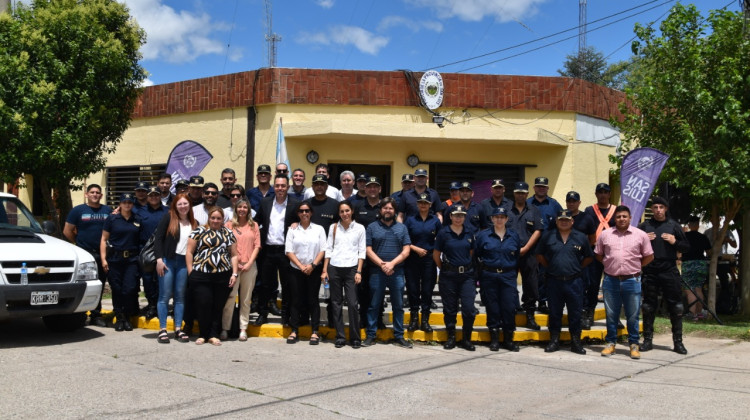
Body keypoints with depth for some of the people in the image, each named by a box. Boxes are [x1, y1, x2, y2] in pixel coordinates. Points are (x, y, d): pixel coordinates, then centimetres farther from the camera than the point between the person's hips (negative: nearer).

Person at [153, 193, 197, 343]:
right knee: (165, 296, -1)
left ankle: (178, 329, 12)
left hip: (184, 263, 4)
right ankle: (162, 329, 5)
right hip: (167, 261, -3)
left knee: (180, 296, 6)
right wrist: (159, 259, -13)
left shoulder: (194, 224, 11)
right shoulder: (168, 218, 0)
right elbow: (158, 238, -5)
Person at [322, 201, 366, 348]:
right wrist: (324, 270, 4)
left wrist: (359, 272, -3)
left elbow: (362, 251, 4)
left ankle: (355, 338, 3)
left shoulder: (359, 228, 6)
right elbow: (328, 249, 10)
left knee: (352, 303, -7)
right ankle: (340, 337, 11)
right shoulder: (333, 227, 11)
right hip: (334, 268, 2)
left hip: (351, 268, -2)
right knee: (336, 303, 4)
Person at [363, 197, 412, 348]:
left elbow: (406, 251, 3)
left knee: (398, 306, 6)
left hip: (397, 272, 1)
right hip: (377, 272, -1)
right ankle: (370, 335, 10)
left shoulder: (402, 228, 10)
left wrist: (392, 263, -11)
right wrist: (382, 264, -12)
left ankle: (399, 336, 14)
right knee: (374, 305, 3)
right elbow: (368, 250, 0)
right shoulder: (372, 227, 6)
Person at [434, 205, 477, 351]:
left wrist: (468, 267, 12)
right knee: (449, 309, 6)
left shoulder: (469, 233, 6)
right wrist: (444, 268, 8)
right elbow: (436, 254, 2)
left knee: (469, 308, -4)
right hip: (448, 276, -2)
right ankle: (451, 337, 20)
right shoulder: (443, 233, -3)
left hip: (467, 274, 2)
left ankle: (466, 339, 10)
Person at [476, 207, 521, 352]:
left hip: (508, 277, 1)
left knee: (509, 307, -3)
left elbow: (518, 257, 12)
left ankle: (508, 340, 10)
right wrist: (478, 277, 0)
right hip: (489, 276, -1)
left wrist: (514, 274, 7)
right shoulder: (483, 235, 2)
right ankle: (494, 340, 14)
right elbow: (476, 256, 4)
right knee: (492, 308, 3)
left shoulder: (514, 236, 8)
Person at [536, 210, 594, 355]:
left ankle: (576, 342, 13)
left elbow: (589, 257, 13)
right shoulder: (548, 237, 5)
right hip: (554, 281, 1)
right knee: (554, 313, 7)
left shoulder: (581, 238, 4)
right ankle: (554, 341, 16)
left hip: (574, 281, 0)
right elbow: (539, 255, 14)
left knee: (575, 313, 4)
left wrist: (578, 268, 6)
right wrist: (549, 267, 7)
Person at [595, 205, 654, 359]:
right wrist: (609, 265, 5)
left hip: (632, 280, -1)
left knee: (633, 315, 5)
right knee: (611, 314, 9)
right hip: (610, 280, 1)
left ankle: (634, 344, 17)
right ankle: (611, 343, 20)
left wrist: (635, 266, 3)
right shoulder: (605, 234, 5)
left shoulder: (641, 235, 1)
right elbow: (598, 254, 14)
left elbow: (649, 256, 7)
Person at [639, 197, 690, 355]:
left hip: (669, 270, -1)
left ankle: (678, 342, 7)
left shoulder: (674, 226, 7)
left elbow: (687, 247, 9)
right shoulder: (644, 226, 8)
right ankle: (648, 340, 15)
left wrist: (675, 242, -9)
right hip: (650, 271, 1)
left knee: (676, 306, 0)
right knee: (648, 306, 6)